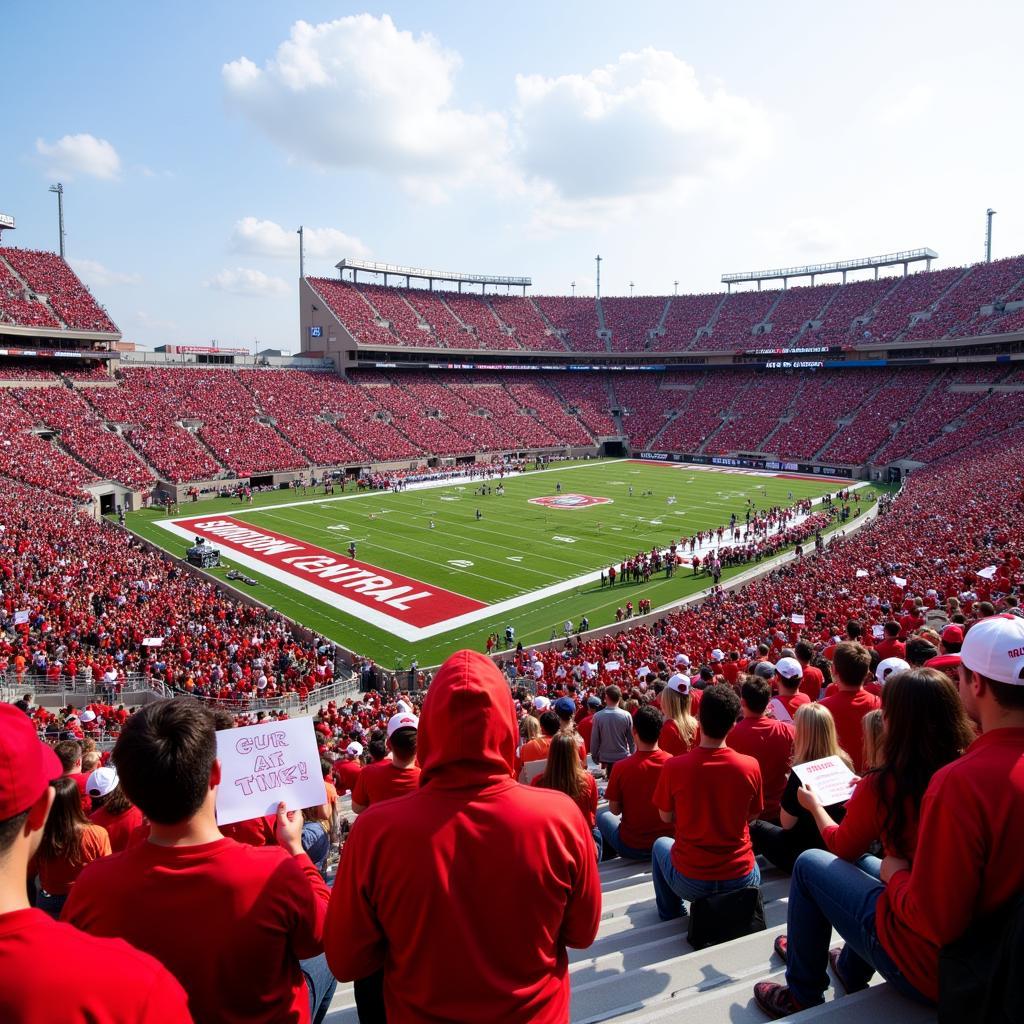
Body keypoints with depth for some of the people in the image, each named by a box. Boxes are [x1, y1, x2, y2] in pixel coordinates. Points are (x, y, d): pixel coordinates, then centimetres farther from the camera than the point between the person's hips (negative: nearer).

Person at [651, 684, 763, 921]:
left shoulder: (674, 767, -17)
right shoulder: (750, 766, -14)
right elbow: (752, 815, 4)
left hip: (690, 882, -1)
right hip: (741, 881, 2)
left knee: (660, 844, 32)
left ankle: (670, 913, 35)